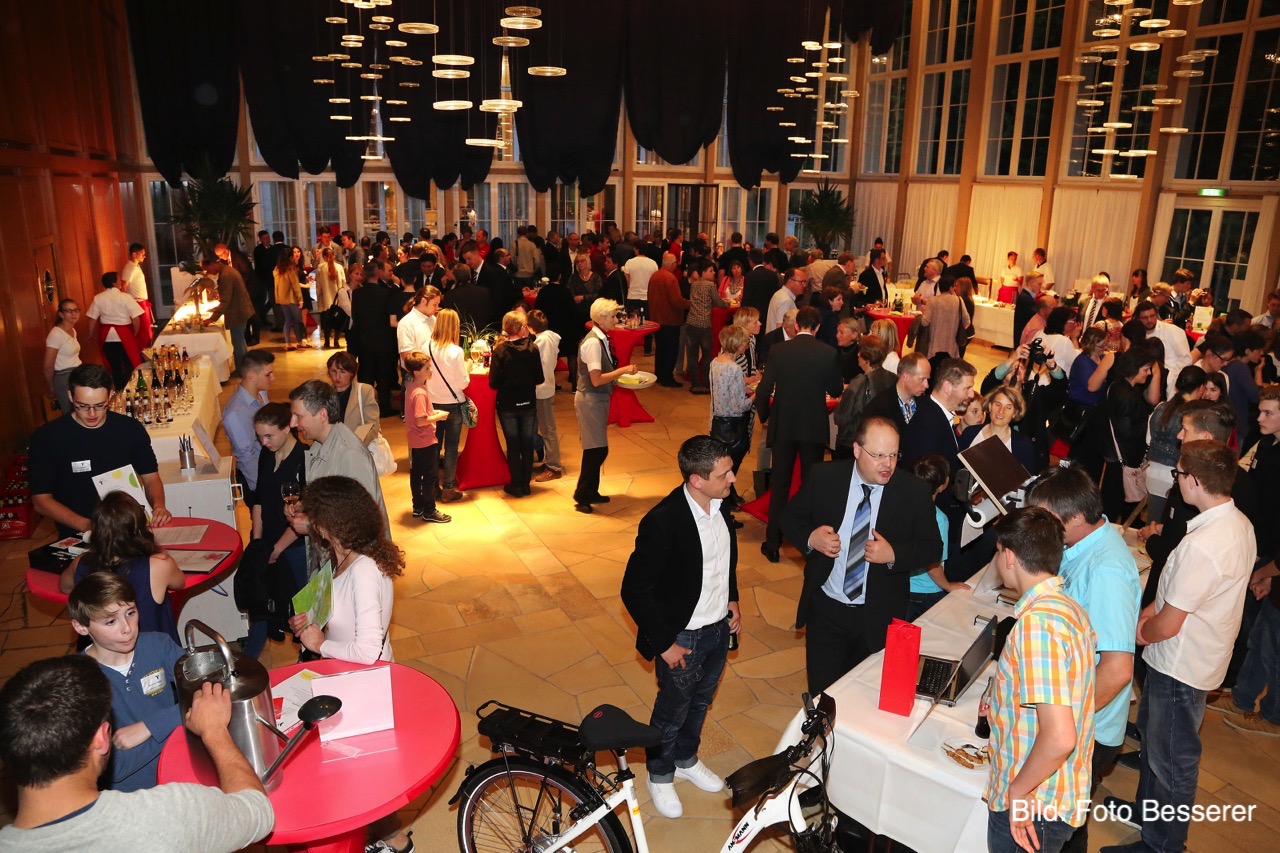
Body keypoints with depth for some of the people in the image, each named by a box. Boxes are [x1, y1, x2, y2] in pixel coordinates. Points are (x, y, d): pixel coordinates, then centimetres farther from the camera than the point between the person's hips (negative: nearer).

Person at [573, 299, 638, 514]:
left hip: (599, 399, 9)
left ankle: (591, 492, 29)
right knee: (596, 450, -3)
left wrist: (621, 373, 3)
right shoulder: (593, 343, -21)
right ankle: (581, 496, 10)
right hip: (590, 400, -9)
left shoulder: (602, 339, 7)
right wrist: (622, 371, -19)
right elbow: (596, 379, -24)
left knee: (597, 449, 16)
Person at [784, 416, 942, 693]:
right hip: (825, 608, 0)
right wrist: (810, 537, -19)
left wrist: (894, 554, -22)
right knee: (822, 693, 11)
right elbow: (791, 518, 2)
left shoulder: (915, 491, -10)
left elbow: (932, 549, -4)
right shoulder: (823, 477, -9)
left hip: (878, 618, 0)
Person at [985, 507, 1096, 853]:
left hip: (1030, 808, -8)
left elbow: (1059, 737, -31)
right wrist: (1006, 709, 25)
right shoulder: (1067, 606, 3)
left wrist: (1017, 790, -18)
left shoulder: (1036, 622, -27)